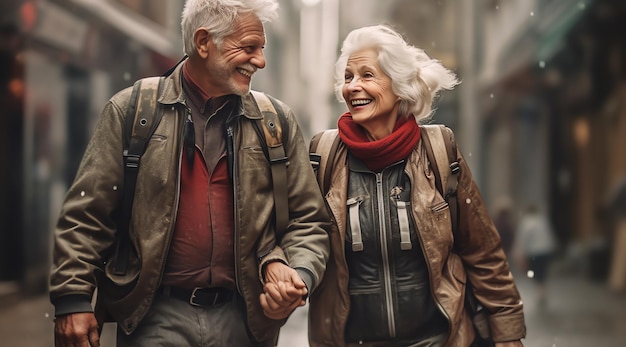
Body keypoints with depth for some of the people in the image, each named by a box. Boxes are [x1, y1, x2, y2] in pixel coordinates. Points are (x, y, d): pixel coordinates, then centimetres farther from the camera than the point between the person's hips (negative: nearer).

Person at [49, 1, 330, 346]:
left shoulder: (278, 122, 7)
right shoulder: (131, 111, 0)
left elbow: (308, 220, 10)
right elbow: (86, 214, 0)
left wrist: (298, 274, -9)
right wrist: (72, 300, -6)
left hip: (243, 318, 2)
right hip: (155, 318, -2)